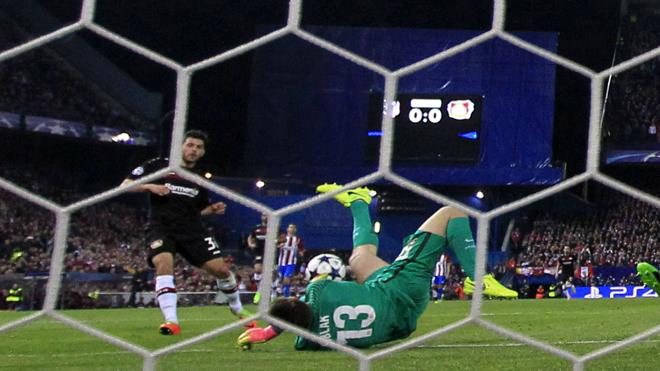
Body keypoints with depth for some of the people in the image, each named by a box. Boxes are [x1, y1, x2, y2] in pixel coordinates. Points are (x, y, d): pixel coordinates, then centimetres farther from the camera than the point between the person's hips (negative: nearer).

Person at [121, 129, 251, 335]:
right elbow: (125, 185, 0)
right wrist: (149, 186, -17)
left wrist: (213, 209, 4)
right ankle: (171, 321, -31)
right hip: (161, 228, -4)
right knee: (164, 263, -32)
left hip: (192, 230, 4)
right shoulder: (158, 165, 1)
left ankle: (237, 309, 24)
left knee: (220, 268, -4)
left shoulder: (200, 178, 14)